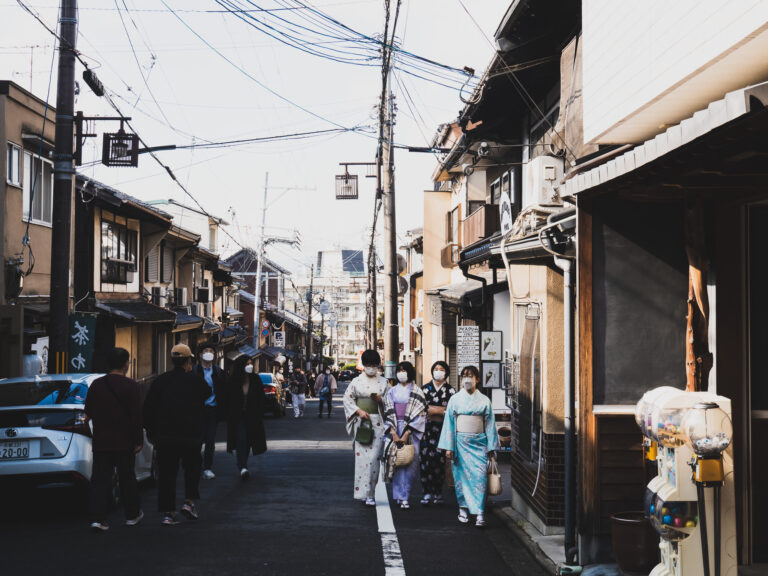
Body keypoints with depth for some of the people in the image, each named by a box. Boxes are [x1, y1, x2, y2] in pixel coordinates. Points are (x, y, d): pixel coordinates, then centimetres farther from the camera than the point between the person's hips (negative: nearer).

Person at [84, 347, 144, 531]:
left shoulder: (96, 385, 2)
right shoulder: (130, 386, -9)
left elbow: (88, 413, 11)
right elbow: (136, 416, -10)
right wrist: (138, 441, -5)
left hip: (101, 441, 2)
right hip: (124, 441, -2)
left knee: (100, 479, 3)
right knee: (127, 478, 11)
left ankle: (97, 518, -6)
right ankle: (132, 515, 23)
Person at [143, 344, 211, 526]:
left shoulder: (160, 381, 3)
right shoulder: (195, 380, -6)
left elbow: (148, 408, 5)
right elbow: (207, 394, 14)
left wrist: (150, 432, 14)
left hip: (164, 436, 2)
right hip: (190, 435, -2)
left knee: (166, 473, 5)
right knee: (192, 468, 19)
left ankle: (167, 513, 2)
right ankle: (189, 502, 7)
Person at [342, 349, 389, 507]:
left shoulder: (383, 382, 9)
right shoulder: (356, 381, 6)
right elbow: (347, 399, 5)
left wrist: (380, 399, -9)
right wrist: (359, 411, -8)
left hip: (377, 422, 0)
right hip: (361, 421, 0)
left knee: (373, 457, -6)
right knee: (361, 455, -5)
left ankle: (369, 493, -1)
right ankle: (365, 492, 0)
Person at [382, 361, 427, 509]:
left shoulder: (417, 392, 3)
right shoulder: (391, 391, 11)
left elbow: (419, 415, -4)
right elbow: (387, 413, 6)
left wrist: (406, 434, -12)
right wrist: (393, 433, -7)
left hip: (411, 430, -2)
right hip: (394, 429, 2)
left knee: (410, 462, -8)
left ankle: (404, 496, -4)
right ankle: (401, 496, 4)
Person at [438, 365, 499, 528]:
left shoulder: (484, 400, 5)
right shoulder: (455, 399, 4)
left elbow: (490, 424, 7)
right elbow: (449, 423, 3)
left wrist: (491, 447, 4)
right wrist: (448, 447, -2)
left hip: (479, 443, 0)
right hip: (460, 442, 1)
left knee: (479, 476, -9)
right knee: (461, 475, 4)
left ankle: (480, 513, -11)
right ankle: (463, 508, 18)